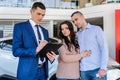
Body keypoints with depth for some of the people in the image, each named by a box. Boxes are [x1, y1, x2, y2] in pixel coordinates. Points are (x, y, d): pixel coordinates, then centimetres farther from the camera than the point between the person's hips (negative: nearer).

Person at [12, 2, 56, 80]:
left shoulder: (45, 31, 15)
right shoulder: (19, 27, -3)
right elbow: (16, 51, -12)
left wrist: (51, 56, -6)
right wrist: (36, 50, -25)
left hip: (43, 71, 6)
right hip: (28, 72, -5)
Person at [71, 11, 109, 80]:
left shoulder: (96, 29, 2)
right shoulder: (77, 34, 15)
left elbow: (104, 48, -5)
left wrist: (103, 68, -14)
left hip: (96, 69, -4)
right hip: (83, 71, 4)